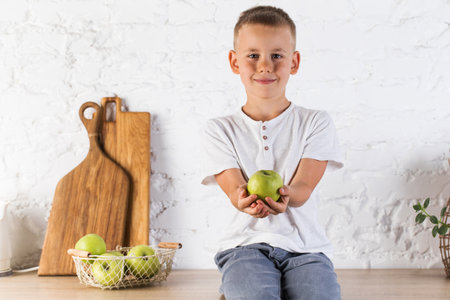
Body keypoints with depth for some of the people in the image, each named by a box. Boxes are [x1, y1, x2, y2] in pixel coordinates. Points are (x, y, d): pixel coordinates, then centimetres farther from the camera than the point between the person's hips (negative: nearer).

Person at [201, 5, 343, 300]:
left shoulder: (316, 122, 8)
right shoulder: (219, 130, 9)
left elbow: (303, 188, -5)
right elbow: (234, 189, -4)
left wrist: (283, 195, -31)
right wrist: (244, 199, -30)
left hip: (305, 245, 1)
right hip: (246, 243, -1)